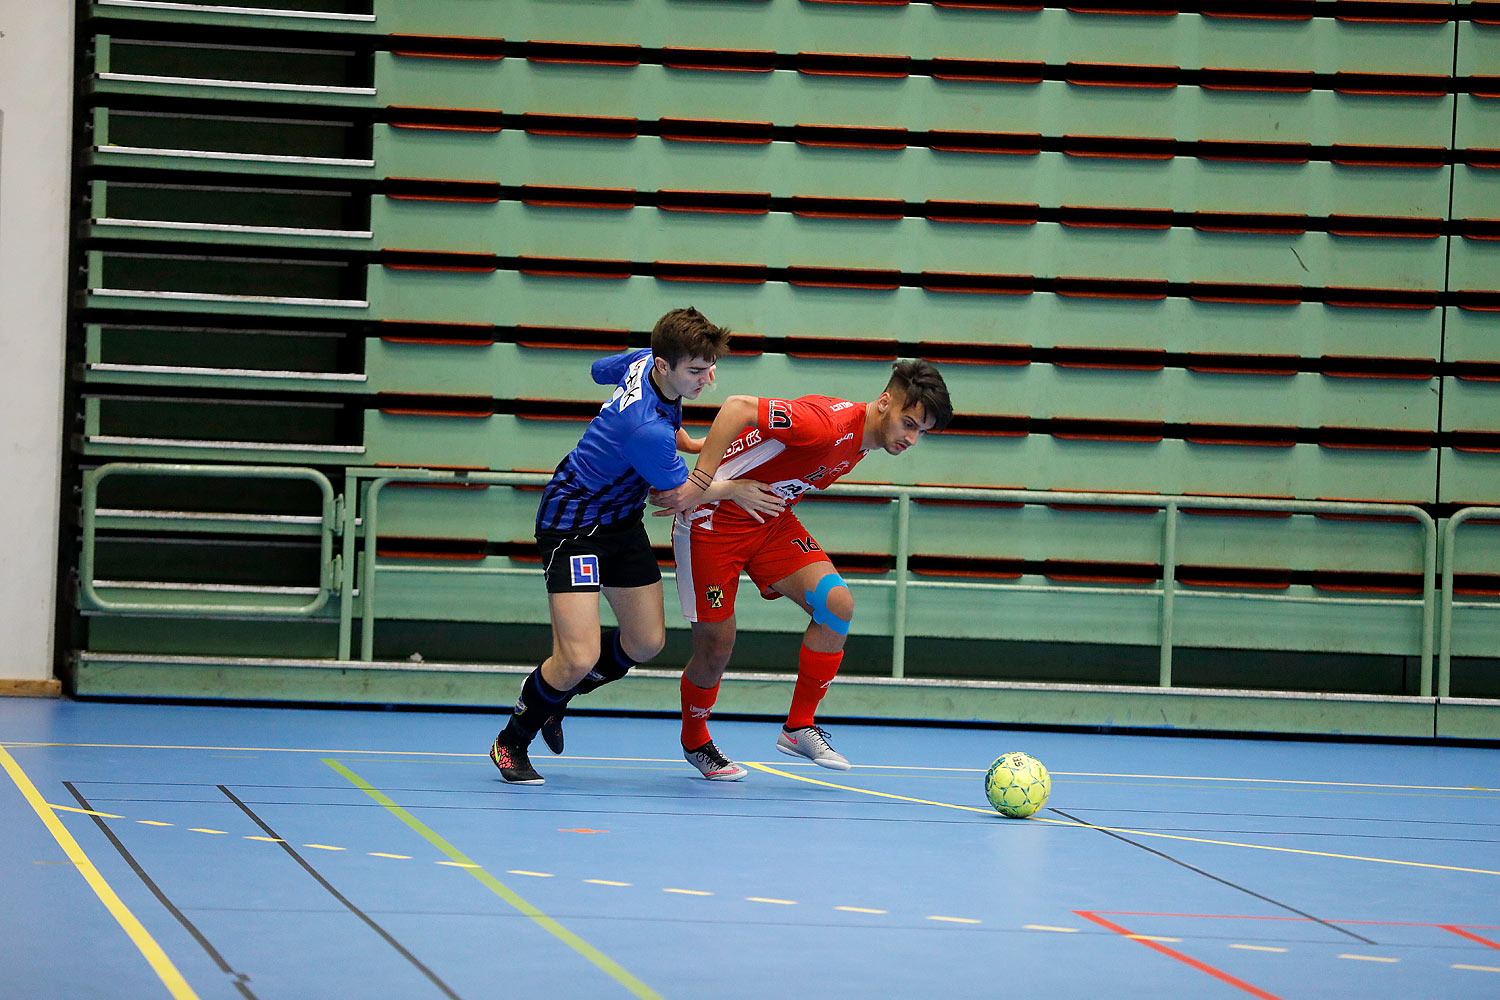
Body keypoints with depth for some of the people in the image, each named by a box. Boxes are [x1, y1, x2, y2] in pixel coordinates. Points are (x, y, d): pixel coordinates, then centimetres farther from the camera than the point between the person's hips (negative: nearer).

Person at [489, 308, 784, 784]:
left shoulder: (646, 361, -11)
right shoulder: (646, 429, -36)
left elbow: (601, 370, 14)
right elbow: (677, 494, -19)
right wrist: (733, 490, -3)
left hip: (621, 521, 10)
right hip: (572, 524, -9)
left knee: (646, 642, 8)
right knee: (579, 659, -18)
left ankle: (554, 699, 32)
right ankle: (511, 742, 8)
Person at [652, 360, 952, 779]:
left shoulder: (860, 444, 3)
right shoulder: (831, 423, -28)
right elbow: (738, 407, -34)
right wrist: (699, 486, -34)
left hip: (770, 522, 8)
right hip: (713, 519, -8)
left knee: (837, 603, -11)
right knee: (716, 645, -2)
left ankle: (799, 728, 1)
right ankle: (694, 741, 27)